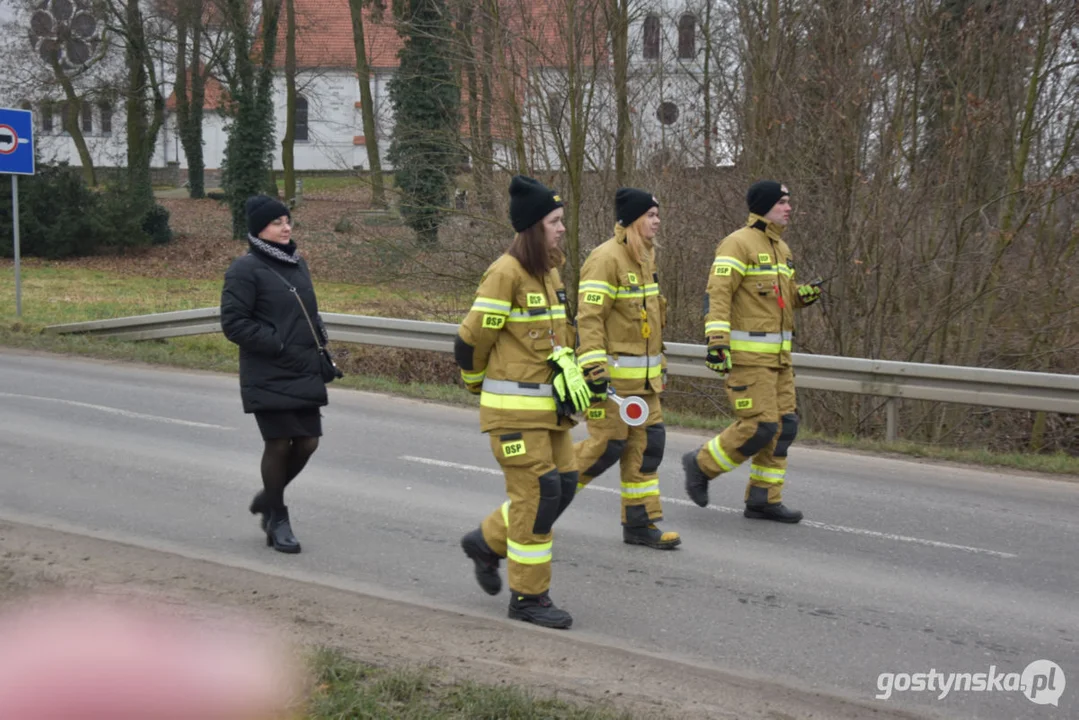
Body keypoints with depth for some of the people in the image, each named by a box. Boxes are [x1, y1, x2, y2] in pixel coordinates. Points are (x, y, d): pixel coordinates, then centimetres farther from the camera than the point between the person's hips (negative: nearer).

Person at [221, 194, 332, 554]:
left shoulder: (297, 264, 14)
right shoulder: (245, 269, -9)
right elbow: (233, 323, -14)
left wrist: (319, 343, 9)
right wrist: (278, 345, -18)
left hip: (304, 375, 7)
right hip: (269, 378, -7)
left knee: (307, 442, 6)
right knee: (279, 444, -3)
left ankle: (268, 497, 30)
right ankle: (277, 518, 14)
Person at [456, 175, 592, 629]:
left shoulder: (549, 272, 12)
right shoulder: (506, 273, -16)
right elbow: (471, 340, -12)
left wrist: (567, 370, 3)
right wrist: (478, 385, 3)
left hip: (548, 404, 9)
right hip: (515, 408, -9)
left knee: (563, 485, 10)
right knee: (536, 494, -6)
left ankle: (488, 542, 30)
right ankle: (528, 597, 6)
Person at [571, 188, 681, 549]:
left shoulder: (645, 257, 14)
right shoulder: (606, 259, -16)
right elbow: (588, 317, -22)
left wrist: (658, 357, 26)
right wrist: (593, 368, -28)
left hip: (642, 375, 9)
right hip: (611, 373, -9)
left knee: (647, 443, 6)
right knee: (607, 444, -6)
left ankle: (640, 524, 13)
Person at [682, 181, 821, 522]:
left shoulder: (781, 248, 18)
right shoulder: (738, 244, -11)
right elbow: (717, 293, -18)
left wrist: (804, 294, 6)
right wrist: (717, 340, -27)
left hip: (777, 354, 9)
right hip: (747, 353, -9)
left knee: (784, 425, 7)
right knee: (758, 426, -11)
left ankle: (764, 499, 15)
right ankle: (701, 464, 9)